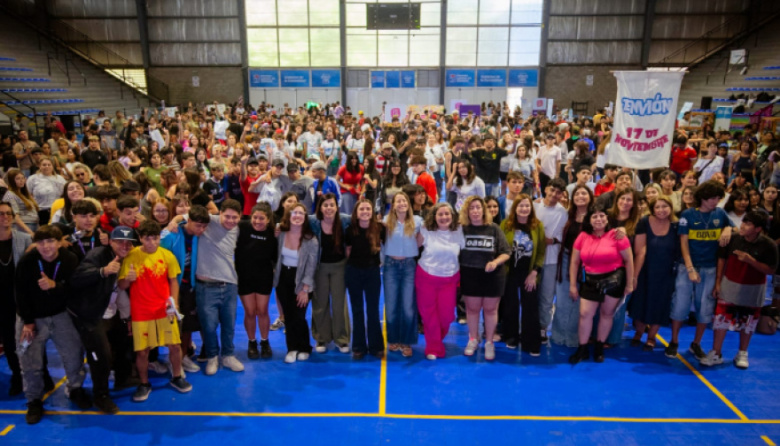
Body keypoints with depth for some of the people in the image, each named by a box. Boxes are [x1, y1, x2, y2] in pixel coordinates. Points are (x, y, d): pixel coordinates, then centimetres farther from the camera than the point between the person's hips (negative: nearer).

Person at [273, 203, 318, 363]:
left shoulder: (311, 240, -15)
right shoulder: (281, 234, -6)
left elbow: (311, 267, -13)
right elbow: (277, 257, 7)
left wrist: (305, 289, -15)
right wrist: (275, 281, 6)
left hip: (300, 281, -3)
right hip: (283, 278, 3)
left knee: (299, 317, -2)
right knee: (288, 316, 8)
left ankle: (304, 348, 21)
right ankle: (292, 349, 23)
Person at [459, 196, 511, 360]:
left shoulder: (494, 228, -7)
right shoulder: (462, 229, -6)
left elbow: (506, 253, -6)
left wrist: (495, 262, -24)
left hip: (492, 275, 0)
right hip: (469, 275, 1)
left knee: (490, 309, 11)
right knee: (472, 308, 14)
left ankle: (489, 342, 28)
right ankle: (473, 340, 34)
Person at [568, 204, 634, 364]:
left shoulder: (617, 236, -12)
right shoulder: (583, 237, -4)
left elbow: (628, 261, -6)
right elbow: (575, 262, 1)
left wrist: (629, 284, -5)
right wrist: (572, 285, 0)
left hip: (613, 279, -2)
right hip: (591, 281, 2)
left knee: (607, 314, 11)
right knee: (585, 314, -1)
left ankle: (599, 348, 26)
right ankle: (582, 349, 13)